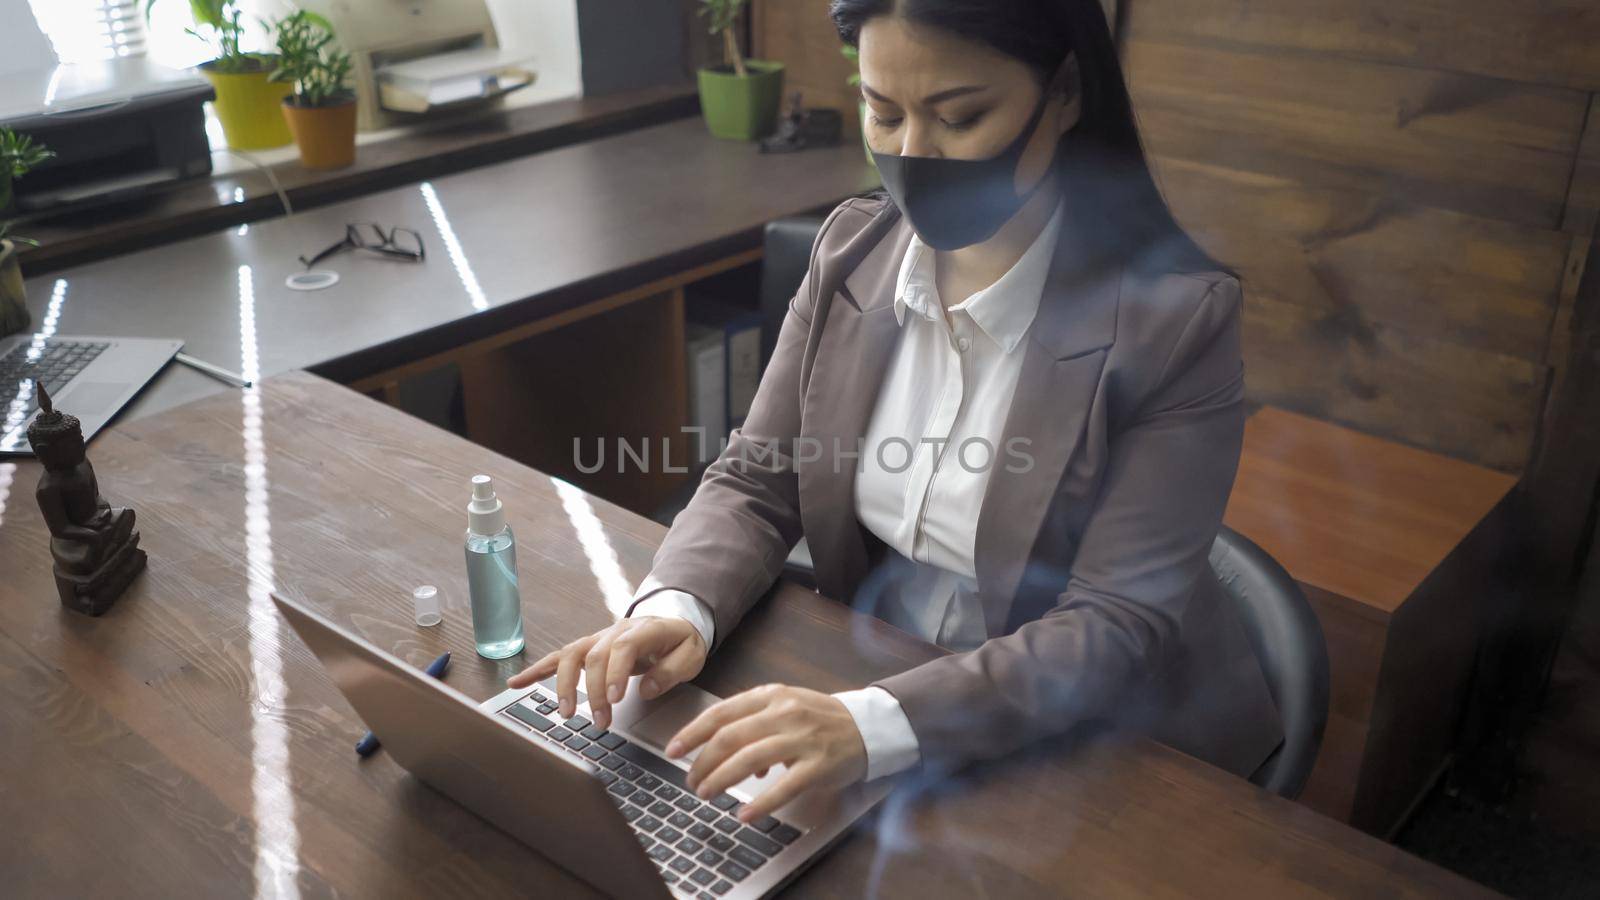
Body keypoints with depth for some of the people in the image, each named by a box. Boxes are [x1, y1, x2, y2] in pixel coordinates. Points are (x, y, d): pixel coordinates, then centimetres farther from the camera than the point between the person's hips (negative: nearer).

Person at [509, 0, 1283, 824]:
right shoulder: (854, 248, -4)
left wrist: (872, 725, -36)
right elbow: (755, 483, -1)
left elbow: (1117, 626, -22)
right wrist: (675, 609, -22)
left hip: (1092, 759, -4)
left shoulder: (1176, 319, -20)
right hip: (869, 682, 5)